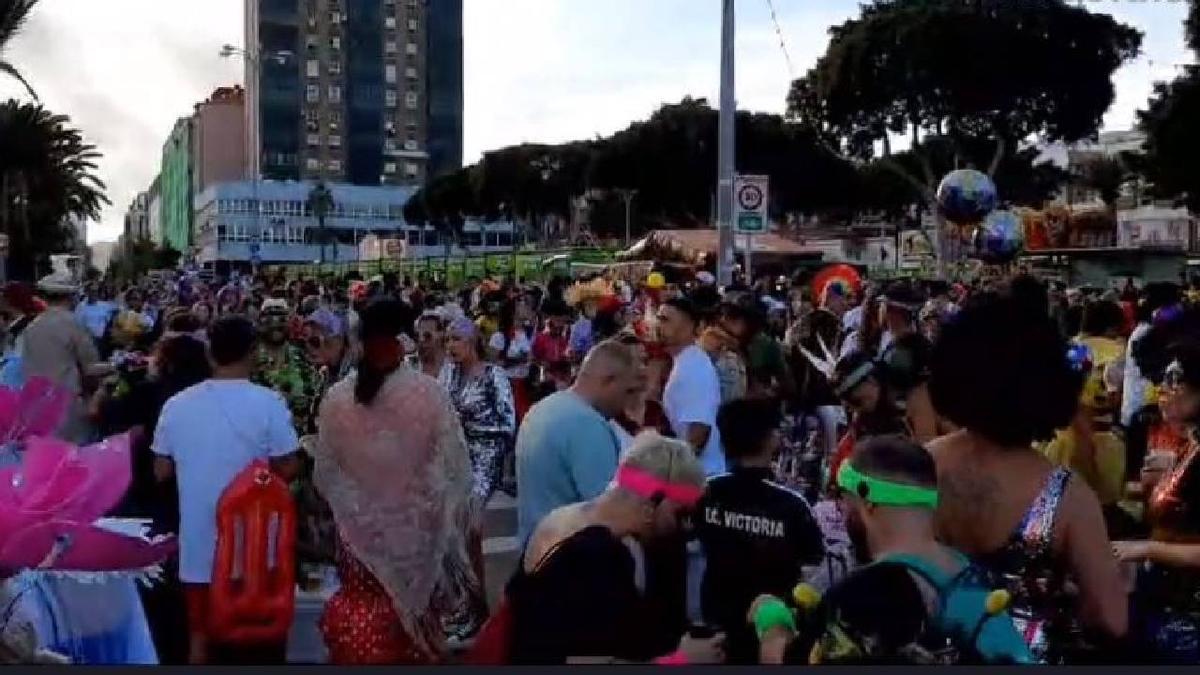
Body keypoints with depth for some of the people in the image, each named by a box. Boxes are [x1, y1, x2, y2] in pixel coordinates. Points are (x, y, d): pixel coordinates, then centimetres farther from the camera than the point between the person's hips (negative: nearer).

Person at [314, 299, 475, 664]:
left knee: (362, 624, 13)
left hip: (360, 531, 1)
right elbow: (454, 467, -10)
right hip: (416, 529, -1)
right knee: (414, 619, 16)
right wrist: (454, 518, 6)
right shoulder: (429, 393, -16)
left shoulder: (336, 398, -10)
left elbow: (324, 474, 1)